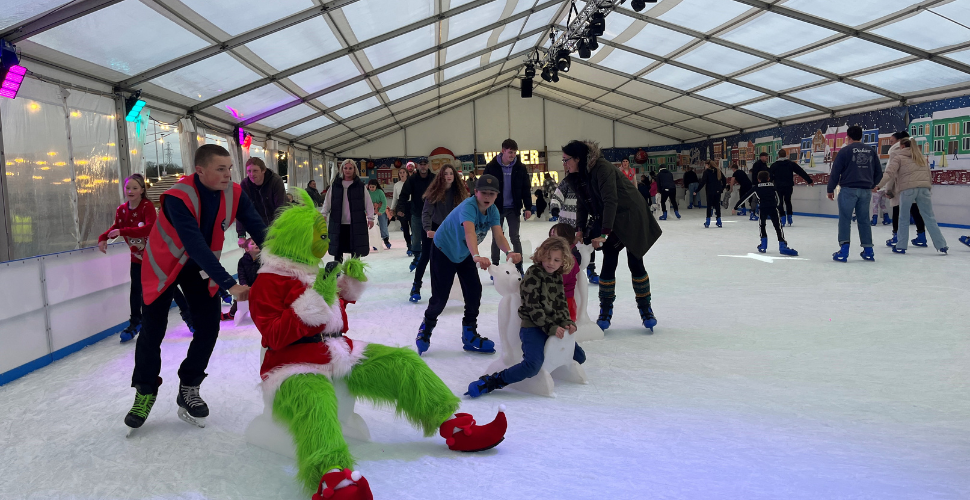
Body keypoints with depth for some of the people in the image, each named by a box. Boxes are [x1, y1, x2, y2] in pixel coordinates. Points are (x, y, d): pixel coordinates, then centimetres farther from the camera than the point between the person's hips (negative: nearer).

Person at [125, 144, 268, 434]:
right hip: (164, 265, -4)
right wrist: (229, 285, -47)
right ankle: (145, 391, 23)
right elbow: (196, 246, -41)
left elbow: (258, 230, -20)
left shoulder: (235, 194, -19)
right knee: (153, 331, 0)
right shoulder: (178, 198, -34)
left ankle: (188, 389, 17)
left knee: (209, 328, -2)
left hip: (202, 266, 4)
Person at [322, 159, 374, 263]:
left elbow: (368, 203, 1)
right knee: (338, 250, 5)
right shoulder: (335, 185, 9)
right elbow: (327, 202, 8)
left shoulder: (360, 186, 4)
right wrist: (324, 215, -3)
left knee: (356, 250, 4)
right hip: (338, 223, 2)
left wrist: (370, 217, -7)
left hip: (356, 223, -1)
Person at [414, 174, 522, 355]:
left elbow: (498, 235, -27)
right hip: (443, 250, -6)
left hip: (465, 253, 7)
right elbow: (469, 232, -52)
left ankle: (470, 336, 16)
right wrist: (477, 256, -69)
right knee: (440, 296, -5)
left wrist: (509, 252, -48)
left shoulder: (493, 210, -14)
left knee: (474, 292, 0)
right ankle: (425, 330, 23)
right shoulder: (468, 206, -35)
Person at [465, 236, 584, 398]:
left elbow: (561, 304, 12)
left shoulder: (558, 277, 12)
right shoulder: (533, 274, -12)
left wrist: (567, 322, -6)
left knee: (580, 357, 17)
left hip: (555, 326, 8)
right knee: (532, 366, -30)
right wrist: (551, 328, -21)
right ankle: (489, 382, -22)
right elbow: (533, 307, -17)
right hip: (533, 326, -8)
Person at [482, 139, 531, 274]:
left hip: (513, 208, 1)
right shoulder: (491, 167, -7)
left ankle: (519, 266, 13)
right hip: (496, 208, -1)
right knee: (496, 238, 8)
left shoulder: (520, 168, -2)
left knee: (515, 237, 5)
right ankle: (495, 267, 18)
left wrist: (528, 207, -2)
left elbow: (526, 188, 2)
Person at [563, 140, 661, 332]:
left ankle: (646, 309, 14)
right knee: (608, 264, -1)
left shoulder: (602, 168, -26)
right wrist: (581, 231, -2)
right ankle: (605, 311, 7)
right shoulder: (577, 177, 0)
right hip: (608, 222, 6)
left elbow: (611, 200, -31)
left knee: (635, 263, -1)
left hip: (631, 217, -6)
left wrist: (604, 233, -33)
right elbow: (582, 205, 7)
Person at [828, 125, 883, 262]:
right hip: (865, 191, 5)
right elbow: (879, 173, 13)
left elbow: (835, 171, -8)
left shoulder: (845, 150, -5)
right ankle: (868, 251, 14)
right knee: (864, 220, 12)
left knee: (845, 219, -1)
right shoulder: (871, 151, 10)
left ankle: (844, 250, -8)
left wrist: (831, 189, 1)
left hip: (848, 189, -5)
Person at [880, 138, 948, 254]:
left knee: (904, 219, 6)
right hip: (924, 189, 4)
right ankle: (941, 245, 7)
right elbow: (929, 176, 21)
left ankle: (901, 246, 9)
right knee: (930, 218, 7)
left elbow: (890, 173, -5)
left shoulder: (898, 157, 7)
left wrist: (888, 190, 4)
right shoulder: (922, 158, 24)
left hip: (907, 189, -4)